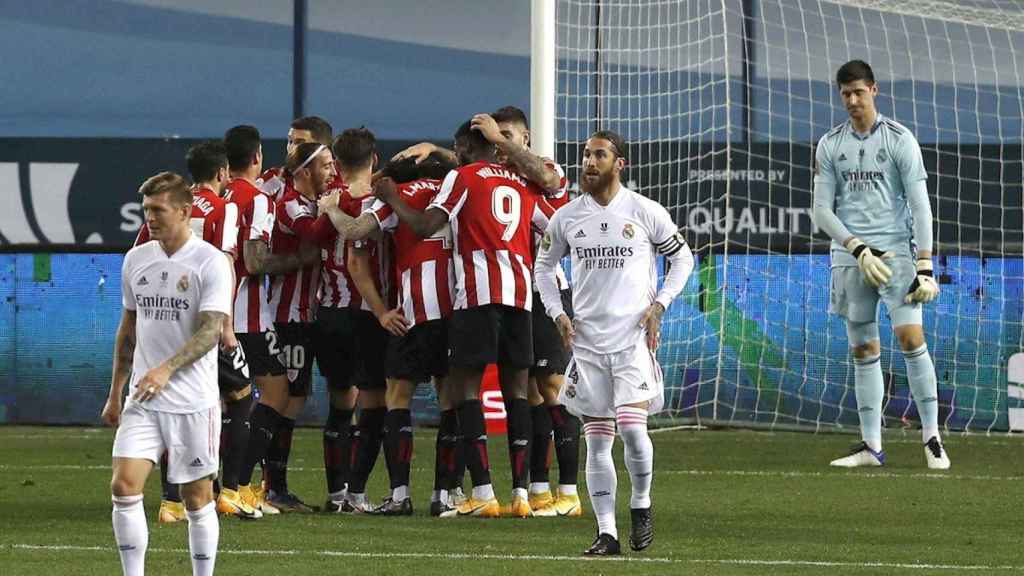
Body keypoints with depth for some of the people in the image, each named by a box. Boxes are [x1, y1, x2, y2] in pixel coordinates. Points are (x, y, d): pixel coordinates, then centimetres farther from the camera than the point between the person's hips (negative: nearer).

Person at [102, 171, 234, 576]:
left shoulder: (210, 262, -8)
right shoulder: (136, 259, 10)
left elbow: (211, 331, -17)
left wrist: (166, 369, -30)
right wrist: (115, 393, 20)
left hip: (194, 402, -4)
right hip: (143, 402, 4)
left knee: (197, 498, 3)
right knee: (124, 485, -10)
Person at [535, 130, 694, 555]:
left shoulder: (645, 212, -2)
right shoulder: (567, 217, 5)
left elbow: (681, 257, 8)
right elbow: (544, 266, 19)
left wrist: (659, 305, -2)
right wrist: (557, 313, 6)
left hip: (634, 338, -3)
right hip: (587, 341, 3)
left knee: (632, 427, -17)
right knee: (597, 438, 2)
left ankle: (641, 504, 8)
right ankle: (606, 532, 6)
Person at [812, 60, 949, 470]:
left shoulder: (900, 139, 0)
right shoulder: (830, 145, 8)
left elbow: (919, 205, -3)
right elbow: (822, 210, 5)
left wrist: (924, 265, -11)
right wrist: (858, 249, -10)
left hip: (897, 251, -3)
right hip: (850, 259, 3)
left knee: (911, 337, -14)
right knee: (863, 350, 4)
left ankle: (932, 437, -8)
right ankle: (871, 447, 7)